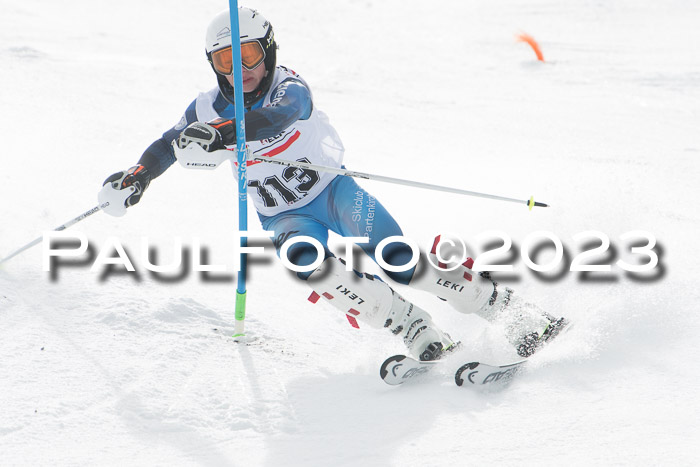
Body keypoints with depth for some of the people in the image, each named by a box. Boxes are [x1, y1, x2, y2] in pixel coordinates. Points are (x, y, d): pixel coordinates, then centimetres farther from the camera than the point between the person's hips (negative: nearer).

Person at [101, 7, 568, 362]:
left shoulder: (289, 87, -15)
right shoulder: (209, 108, -2)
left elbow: (278, 117, -39)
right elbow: (170, 143, 13)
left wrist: (223, 132, -55)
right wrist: (140, 173, -7)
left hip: (334, 189, -2)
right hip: (287, 217, 3)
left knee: (397, 261, -23)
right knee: (306, 260, -32)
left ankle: (509, 309, -14)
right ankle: (416, 332, -30)